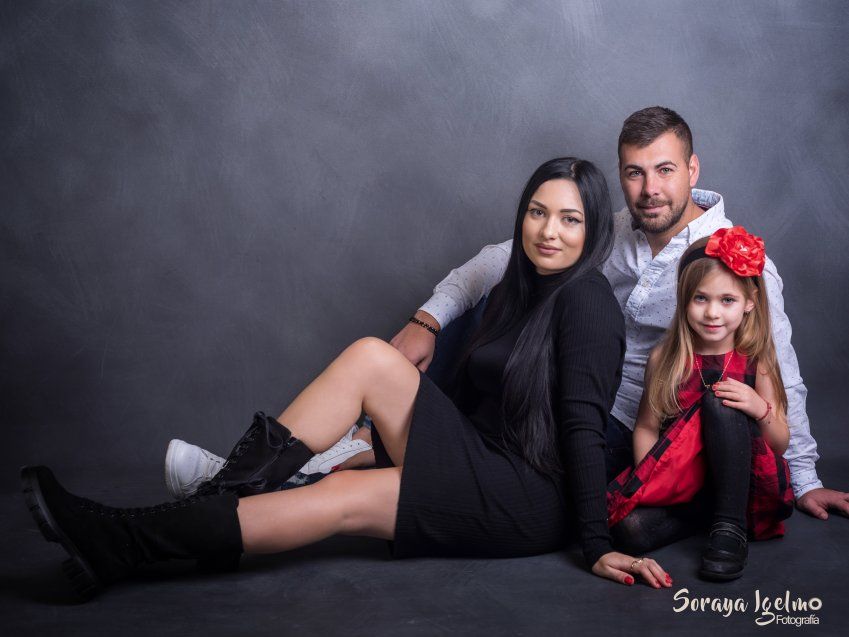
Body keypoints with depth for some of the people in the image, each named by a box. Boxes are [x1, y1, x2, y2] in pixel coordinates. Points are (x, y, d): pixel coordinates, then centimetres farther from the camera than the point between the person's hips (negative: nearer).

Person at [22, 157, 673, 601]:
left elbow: (583, 424, -17)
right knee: (371, 357, -15)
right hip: (477, 468, 7)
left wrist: (597, 546, -18)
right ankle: (220, 497, -17)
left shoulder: (587, 297, -9)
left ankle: (125, 542, -23)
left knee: (341, 497, -26)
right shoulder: (514, 290, 15)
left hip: (533, 501, -7)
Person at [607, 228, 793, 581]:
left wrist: (762, 410, -23)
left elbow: (780, 444, -2)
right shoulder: (664, 359, -3)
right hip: (681, 478, 0)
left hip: (743, 481, 0)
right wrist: (653, 484, -17)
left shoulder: (756, 360, -4)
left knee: (718, 402, -29)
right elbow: (646, 427, -1)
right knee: (629, 528, -30)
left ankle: (730, 526, -22)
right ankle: (708, 511, -4)